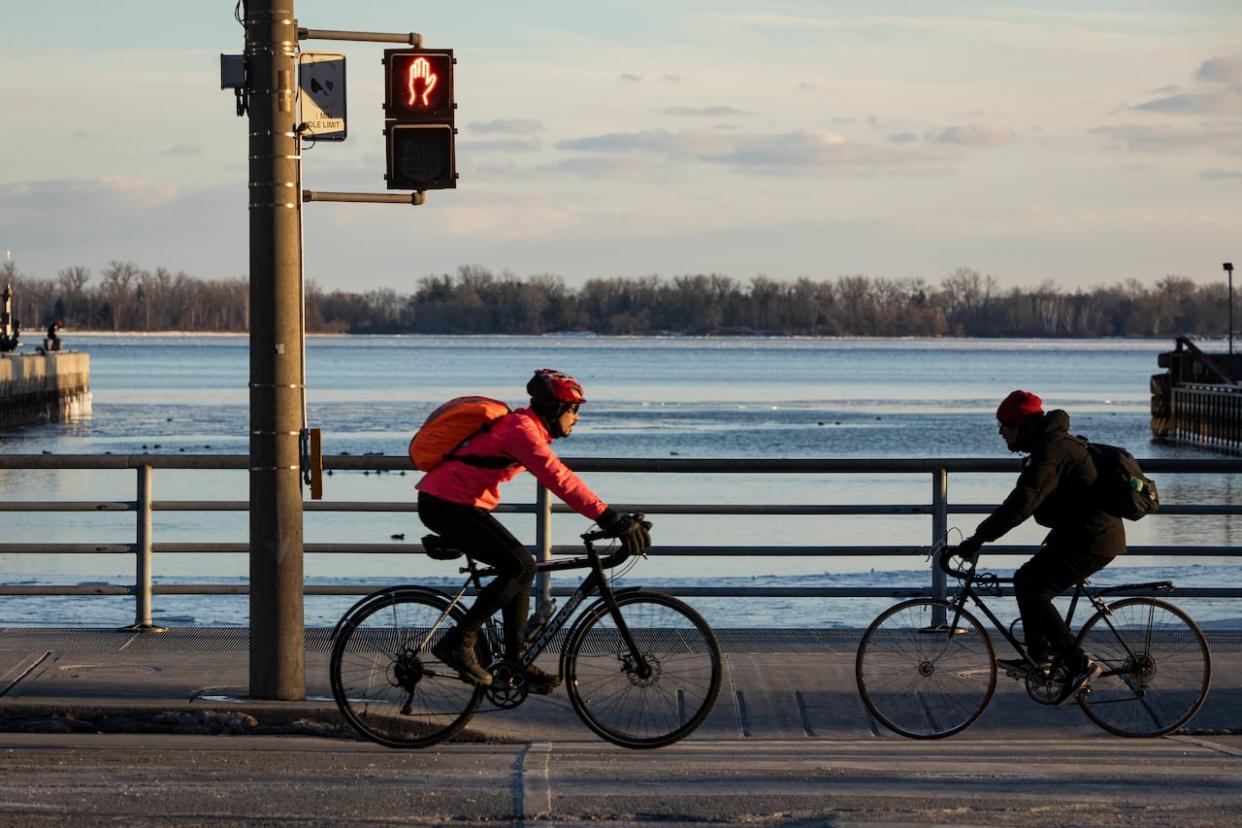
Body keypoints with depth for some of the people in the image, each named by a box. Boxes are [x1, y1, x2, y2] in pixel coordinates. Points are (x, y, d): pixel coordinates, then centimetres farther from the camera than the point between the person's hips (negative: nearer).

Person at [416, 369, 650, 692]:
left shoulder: (525, 428, 13)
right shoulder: (522, 430, -19)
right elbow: (559, 480, -29)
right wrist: (609, 518, -33)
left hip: (452, 503, 10)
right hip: (446, 504, -10)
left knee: (519, 568, 11)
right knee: (520, 567, -14)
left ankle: (516, 663, 14)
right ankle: (457, 643, -10)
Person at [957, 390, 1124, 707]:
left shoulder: (1051, 450, -18)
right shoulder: (1053, 443, 15)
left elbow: (1022, 502, -27)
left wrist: (979, 538, -26)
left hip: (1091, 540, -10)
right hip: (1082, 534, 10)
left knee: (1032, 593, -12)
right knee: (1025, 581, 15)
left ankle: (1079, 665, -12)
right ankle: (1037, 658, 22)